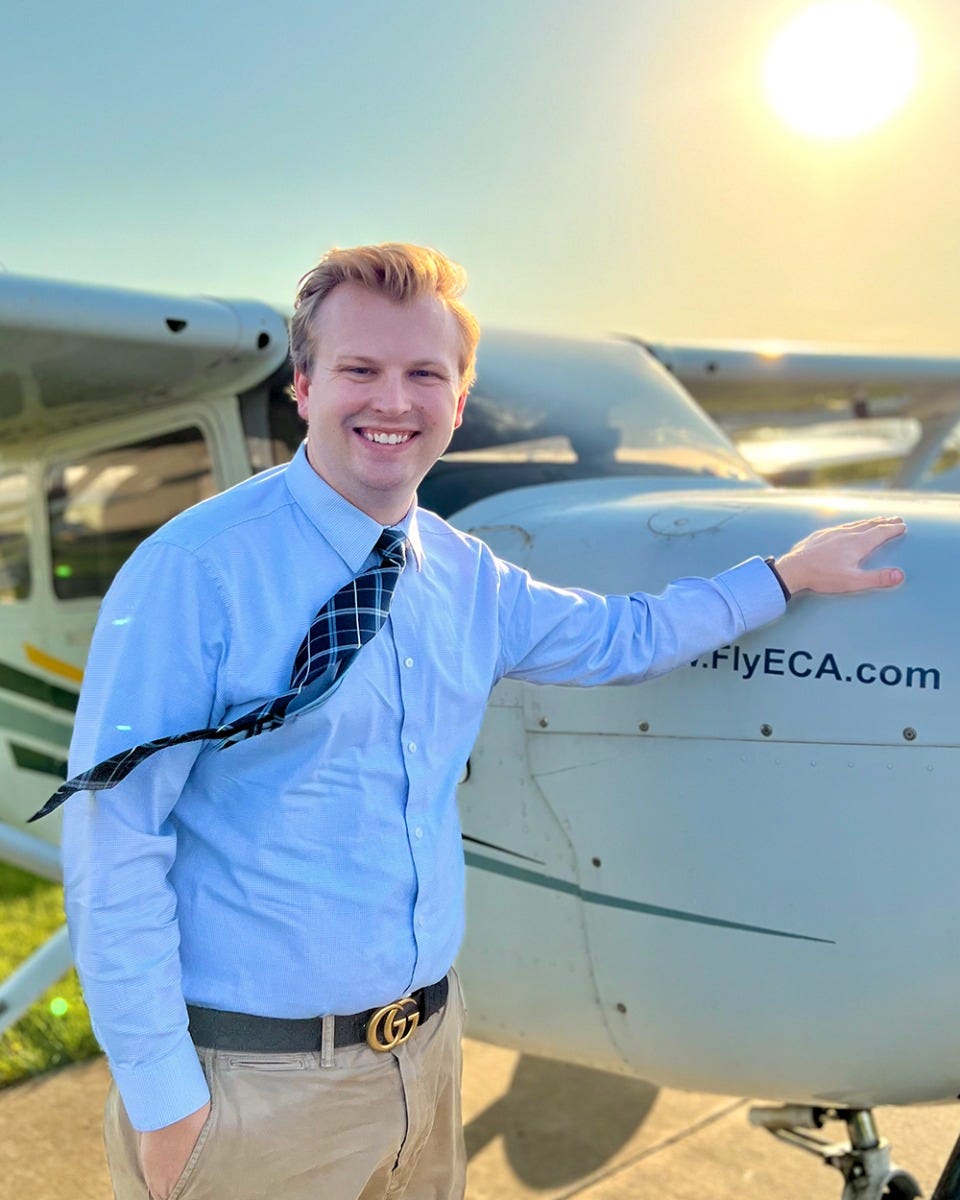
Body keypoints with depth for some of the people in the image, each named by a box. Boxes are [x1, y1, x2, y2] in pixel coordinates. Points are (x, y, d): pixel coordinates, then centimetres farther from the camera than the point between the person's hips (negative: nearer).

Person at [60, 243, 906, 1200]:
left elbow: (627, 637, 20)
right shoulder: (194, 571, -16)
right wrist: (159, 1094, -15)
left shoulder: (468, 580, 3)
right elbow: (115, 841, -16)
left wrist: (790, 572, 23)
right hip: (251, 1082, -5)